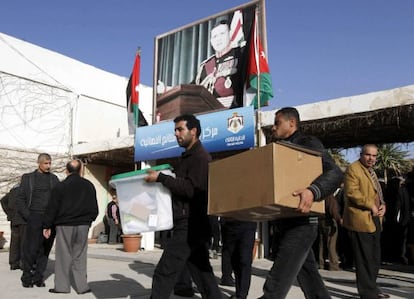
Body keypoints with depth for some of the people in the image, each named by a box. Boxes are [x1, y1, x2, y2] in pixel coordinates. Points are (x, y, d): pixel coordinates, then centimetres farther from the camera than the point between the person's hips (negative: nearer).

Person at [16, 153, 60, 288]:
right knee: (30, 249, -4)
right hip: (34, 218, -2)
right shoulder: (28, 177, 9)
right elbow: (20, 200, 6)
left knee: (45, 250, 3)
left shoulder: (54, 178, 14)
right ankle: (26, 278, 10)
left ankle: (38, 277, 13)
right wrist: (27, 216, -4)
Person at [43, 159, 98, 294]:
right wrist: (89, 220, 22)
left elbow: (52, 208, -3)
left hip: (64, 225, -2)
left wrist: (47, 225, 4)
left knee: (63, 255, 5)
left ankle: (62, 285, 8)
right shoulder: (89, 186, 4)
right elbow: (94, 208, 9)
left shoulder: (60, 186, -4)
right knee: (80, 256, 6)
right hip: (83, 225, 2)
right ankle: (82, 286, 6)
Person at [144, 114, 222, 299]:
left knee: (164, 273, -8)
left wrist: (160, 177, -19)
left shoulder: (199, 157, -10)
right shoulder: (189, 157, 21)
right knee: (202, 273, 12)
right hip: (191, 225, 10)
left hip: (190, 225, -10)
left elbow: (191, 188, -21)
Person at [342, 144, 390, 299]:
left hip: (374, 219, 9)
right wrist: (371, 206, -18)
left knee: (375, 257, 14)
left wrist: (382, 205, 6)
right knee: (365, 259, -5)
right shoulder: (353, 169, -8)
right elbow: (351, 192, -19)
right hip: (361, 220, -9)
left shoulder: (371, 171, 22)